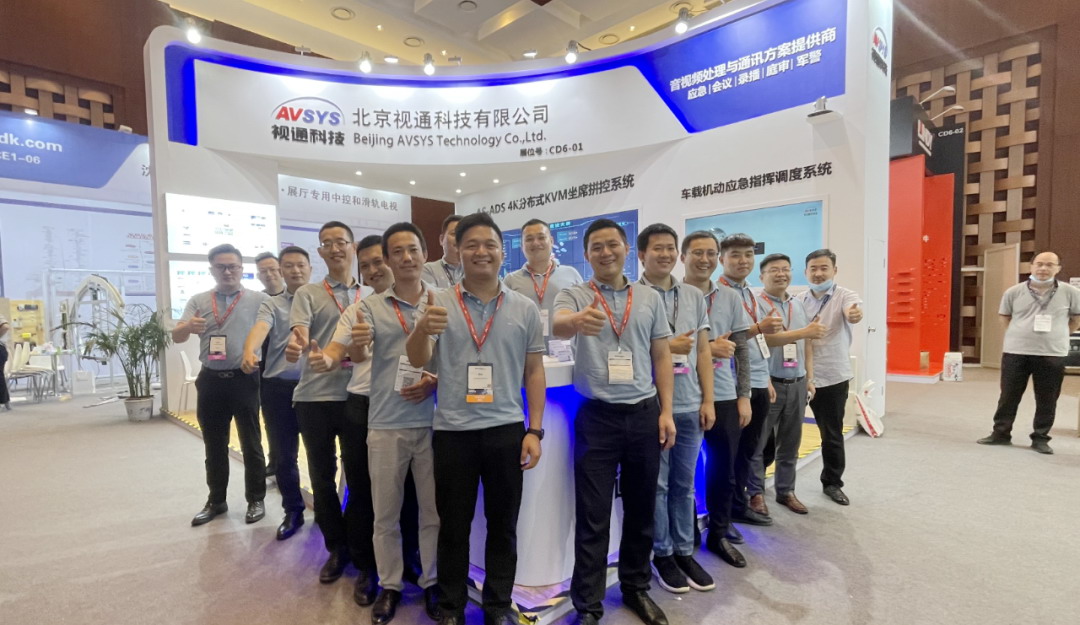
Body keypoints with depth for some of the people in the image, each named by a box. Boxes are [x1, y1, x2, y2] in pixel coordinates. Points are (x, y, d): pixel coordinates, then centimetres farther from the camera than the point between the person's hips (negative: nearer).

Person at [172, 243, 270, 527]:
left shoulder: (259, 299, -3)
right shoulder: (198, 301, 8)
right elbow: (176, 337, 1)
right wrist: (187, 327, -22)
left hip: (244, 380, -4)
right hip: (211, 381, 4)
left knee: (251, 443, 7)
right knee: (214, 445, 15)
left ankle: (256, 500, 21)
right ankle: (216, 500, 31)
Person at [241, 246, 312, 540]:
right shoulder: (272, 305, 6)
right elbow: (260, 328, -15)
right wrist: (249, 352, -35)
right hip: (278, 387, 1)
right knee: (284, 454, 11)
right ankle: (293, 511, 28)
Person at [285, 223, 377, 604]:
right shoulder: (307, 294, 6)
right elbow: (299, 333, -10)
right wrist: (295, 346, -32)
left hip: (359, 396, -1)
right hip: (314, 397, 2)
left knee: (359, 479, 4)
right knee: (322, 478, 13)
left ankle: (364, 561, 18)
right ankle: (337, 549, 34)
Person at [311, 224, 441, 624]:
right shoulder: (368, 308, 0)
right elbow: (340, 347, -13)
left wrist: (437, 381, -13)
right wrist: (326, 359, -35)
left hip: (433, 422, 1)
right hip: (386, 424, 0)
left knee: (433, 510, 14)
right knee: (386, 513, 14)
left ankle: (431, 582, 35)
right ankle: (389, 584, 36)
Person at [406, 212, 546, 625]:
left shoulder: (525, 308, 2)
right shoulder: (438, 305, -1)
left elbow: (534, 371, 4)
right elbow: (417, 360, -10)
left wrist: (535, 430, -1)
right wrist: (423, 328, -33)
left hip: (507, 431, 1)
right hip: (453, 432, 0)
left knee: (503, 523, 15)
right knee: (453, 524, 15)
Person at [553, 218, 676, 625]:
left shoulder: (650, 298, 6)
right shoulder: (574, 296, -3)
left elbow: (662, 357, 8)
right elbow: (558, 325, -26)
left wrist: (666, 411, 1)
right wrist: (575, 320, -49)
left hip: (644, 414, 3)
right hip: (597, 417, -3)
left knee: (640, 509, 17)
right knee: (593, 516, 6)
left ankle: (636, 588, 39)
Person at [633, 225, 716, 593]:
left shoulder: (695, 296, 10)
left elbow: (703, 351, 10)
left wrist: (707, 400, 5)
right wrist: (667, 348, -15)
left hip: (690, 406, 5)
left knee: (684, 483, 16)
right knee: (656, 484, 9)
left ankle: (684, 552, 32)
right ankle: (662, 554, 27)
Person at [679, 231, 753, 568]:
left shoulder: (731, 298, 7)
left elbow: (741, 350, 9)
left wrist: (744, 395, 5)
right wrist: (708, 348, -16)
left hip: (724, 397, 4)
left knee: (724, 470, 15)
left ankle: (718, 534, 35)